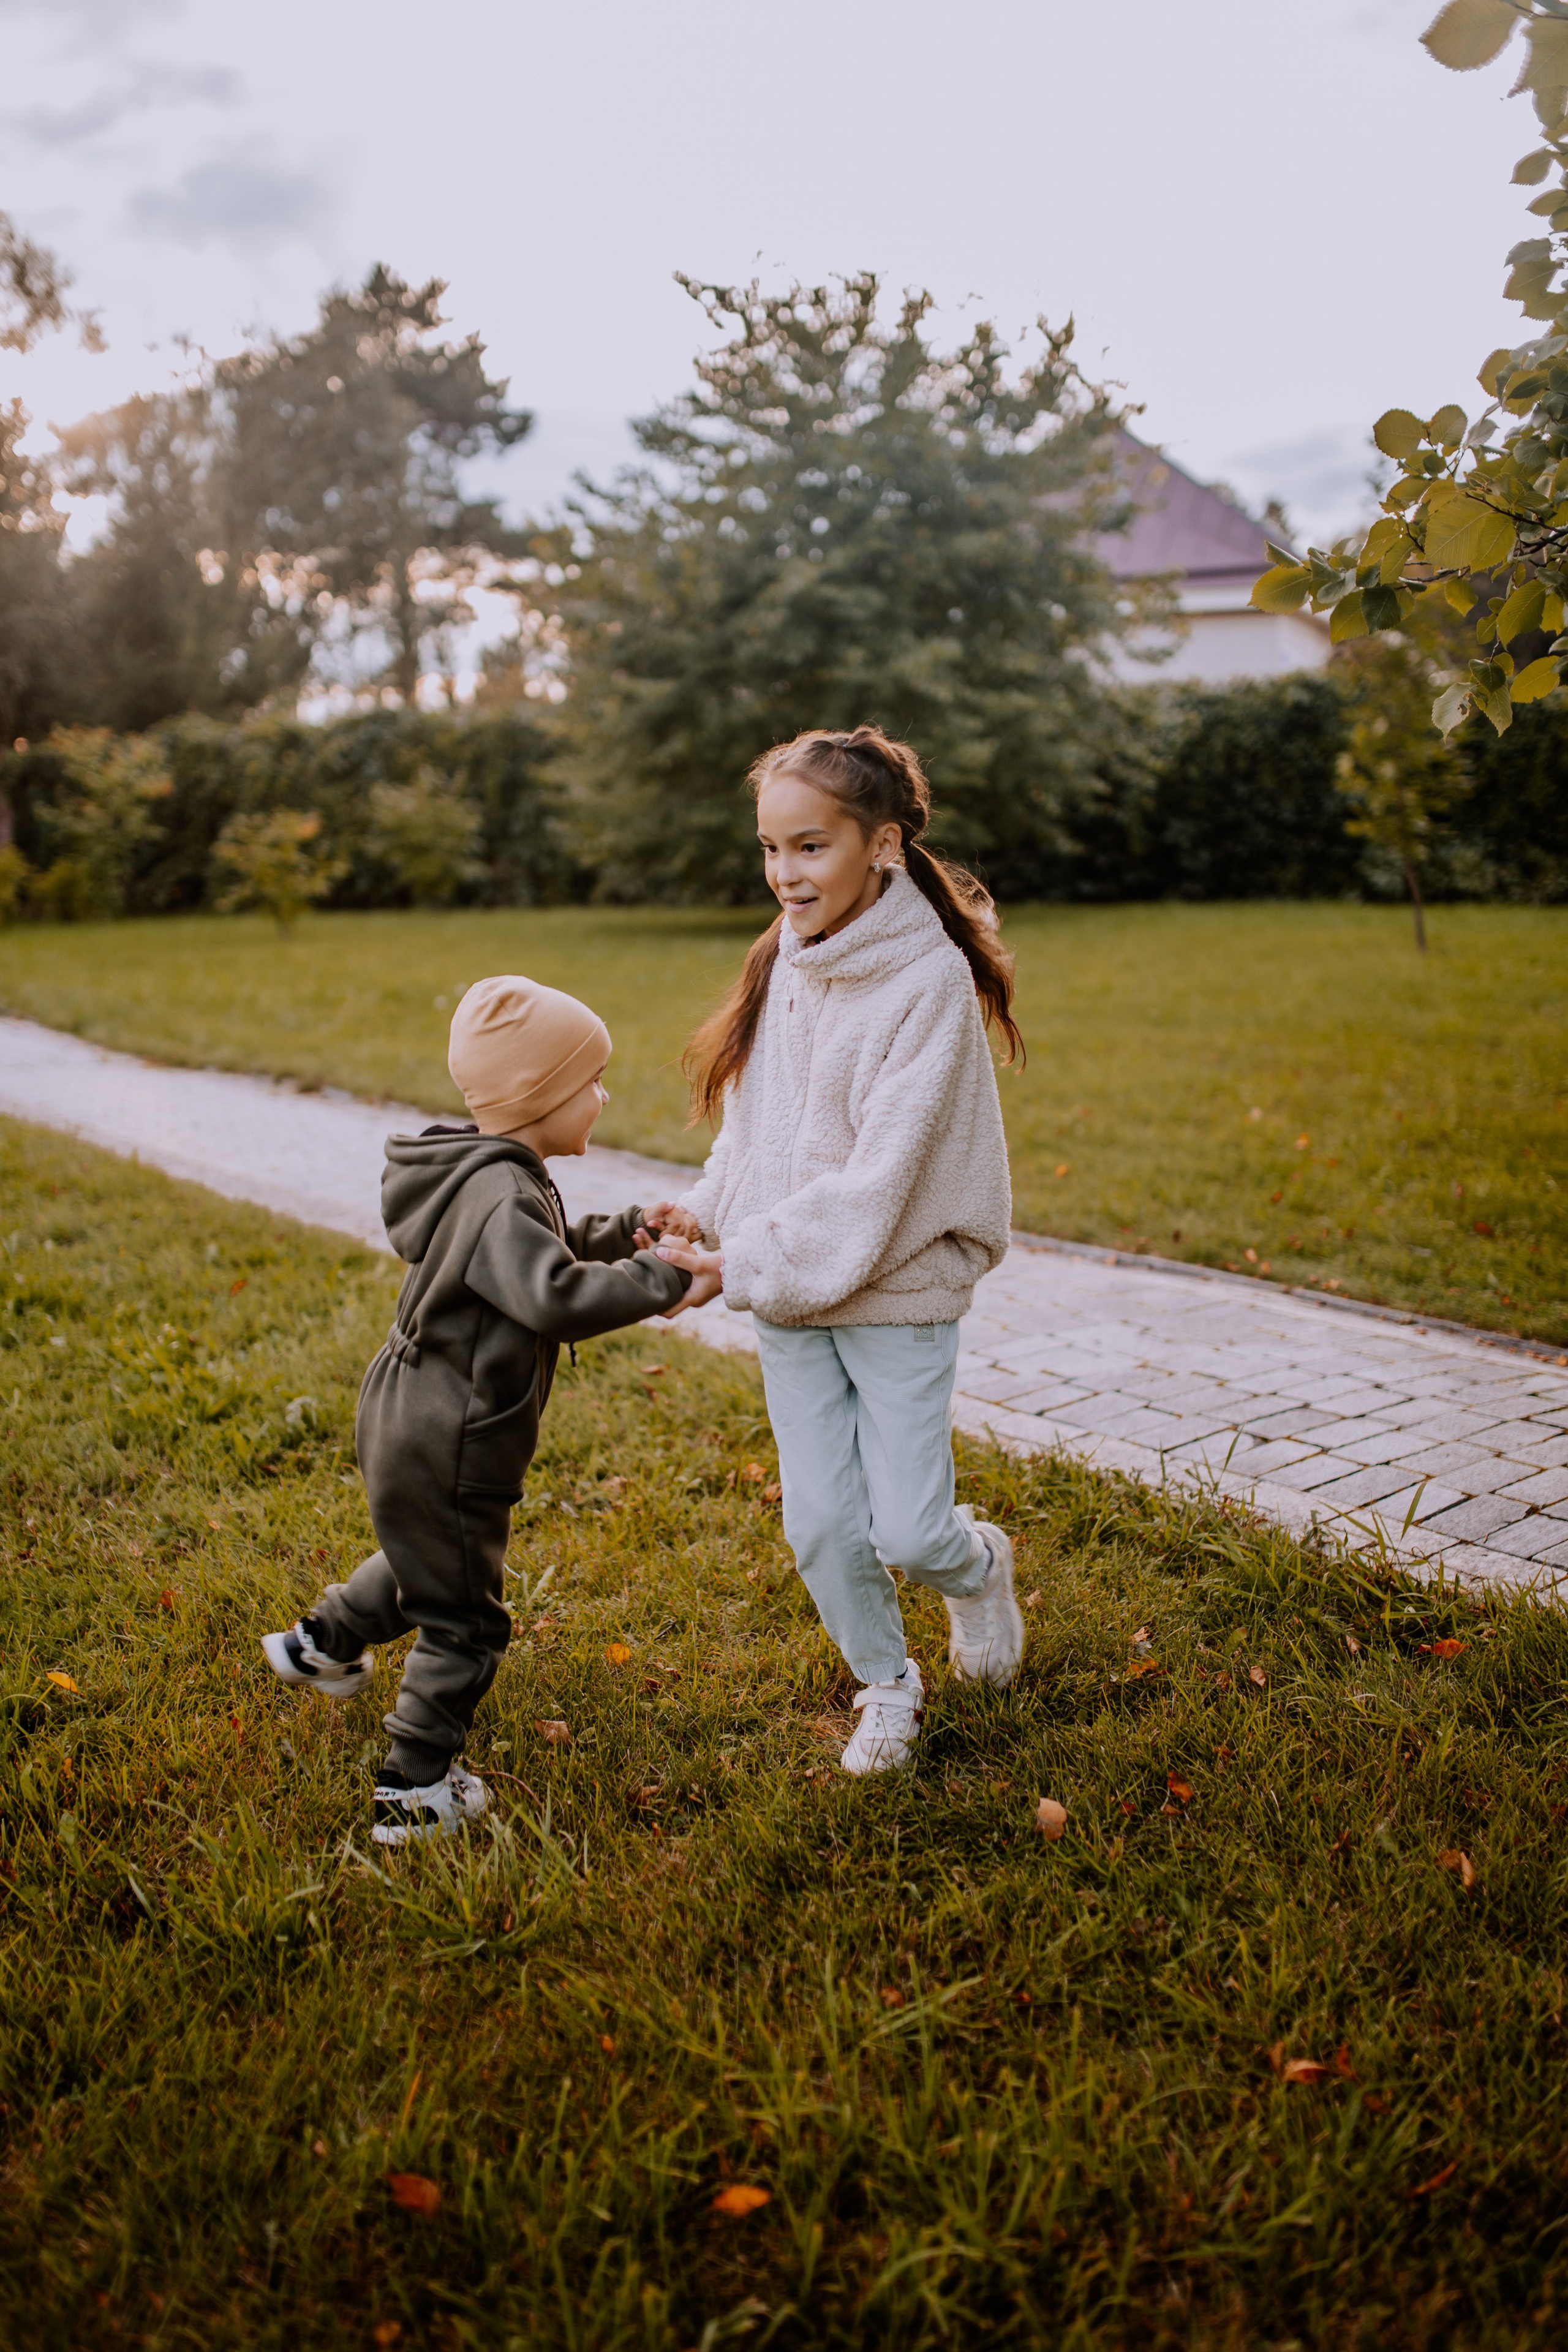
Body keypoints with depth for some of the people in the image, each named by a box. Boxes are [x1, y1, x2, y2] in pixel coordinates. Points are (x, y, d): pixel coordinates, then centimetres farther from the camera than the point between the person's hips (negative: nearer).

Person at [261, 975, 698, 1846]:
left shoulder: (497, 1177, 5)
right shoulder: (500, 1198, -28)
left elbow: (554, 1251, 18)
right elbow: (556, 1298, -41)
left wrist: (629, 1231, 4)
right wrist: (662, 1278, -33)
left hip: (412, 1423, 10)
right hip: (446, 1447, -10)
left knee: (426, 1561, 34)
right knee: (462, 1621, 6)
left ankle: (322, 1643, 54)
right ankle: (415, 1791, 17)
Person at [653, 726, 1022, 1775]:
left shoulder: (931, 980, -18)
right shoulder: (785, 958, 3)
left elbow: (880, 1172, -22)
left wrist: (745, 1264, -22)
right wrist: (707, 1220, -6)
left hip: (898, 1291, -5)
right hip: (785, 1295, 5)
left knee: (909, 1530, 0)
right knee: (822, 1526, 8)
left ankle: (980, 1565, 36)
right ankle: (889, 1684, 33)